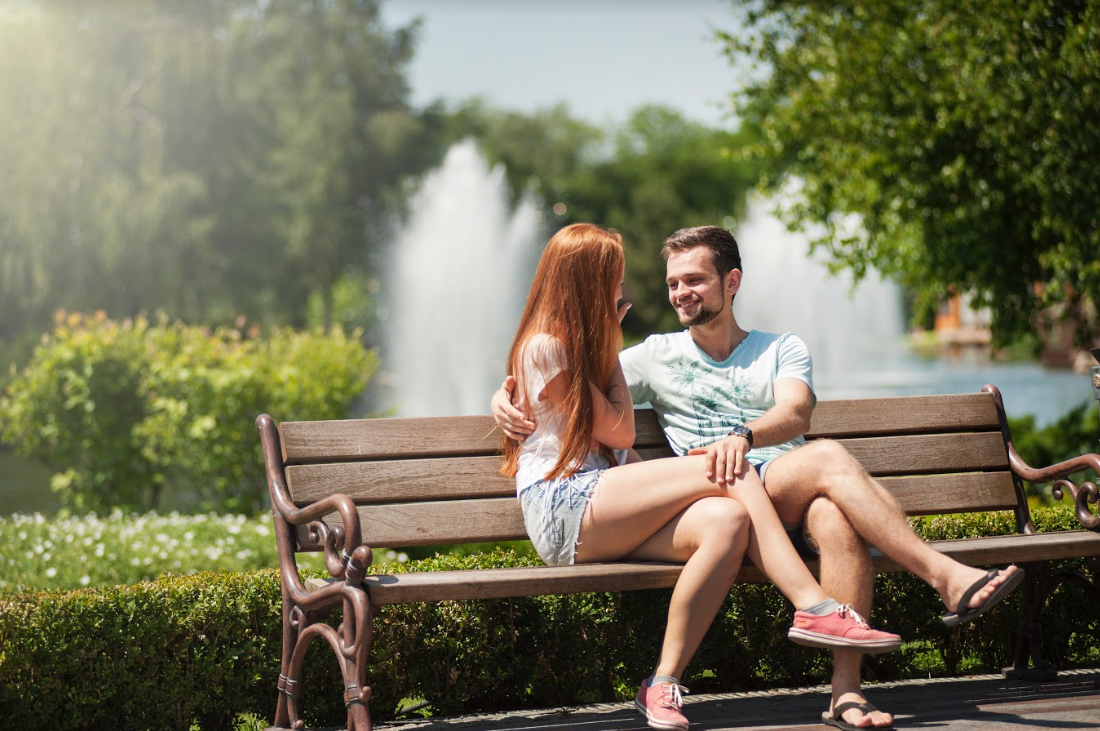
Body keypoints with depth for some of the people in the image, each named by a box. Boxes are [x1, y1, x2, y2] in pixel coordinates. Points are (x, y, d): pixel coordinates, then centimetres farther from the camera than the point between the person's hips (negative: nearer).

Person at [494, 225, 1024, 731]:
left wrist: (744, 436, -24)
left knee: (834, 516, -37)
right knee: (829, 458, -31)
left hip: (796, 504, 2)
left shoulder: (783, 351, 21)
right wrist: (506, 394, -3)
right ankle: (948, 579, -36)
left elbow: (795, 414, -2)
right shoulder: (658, 357, 22)